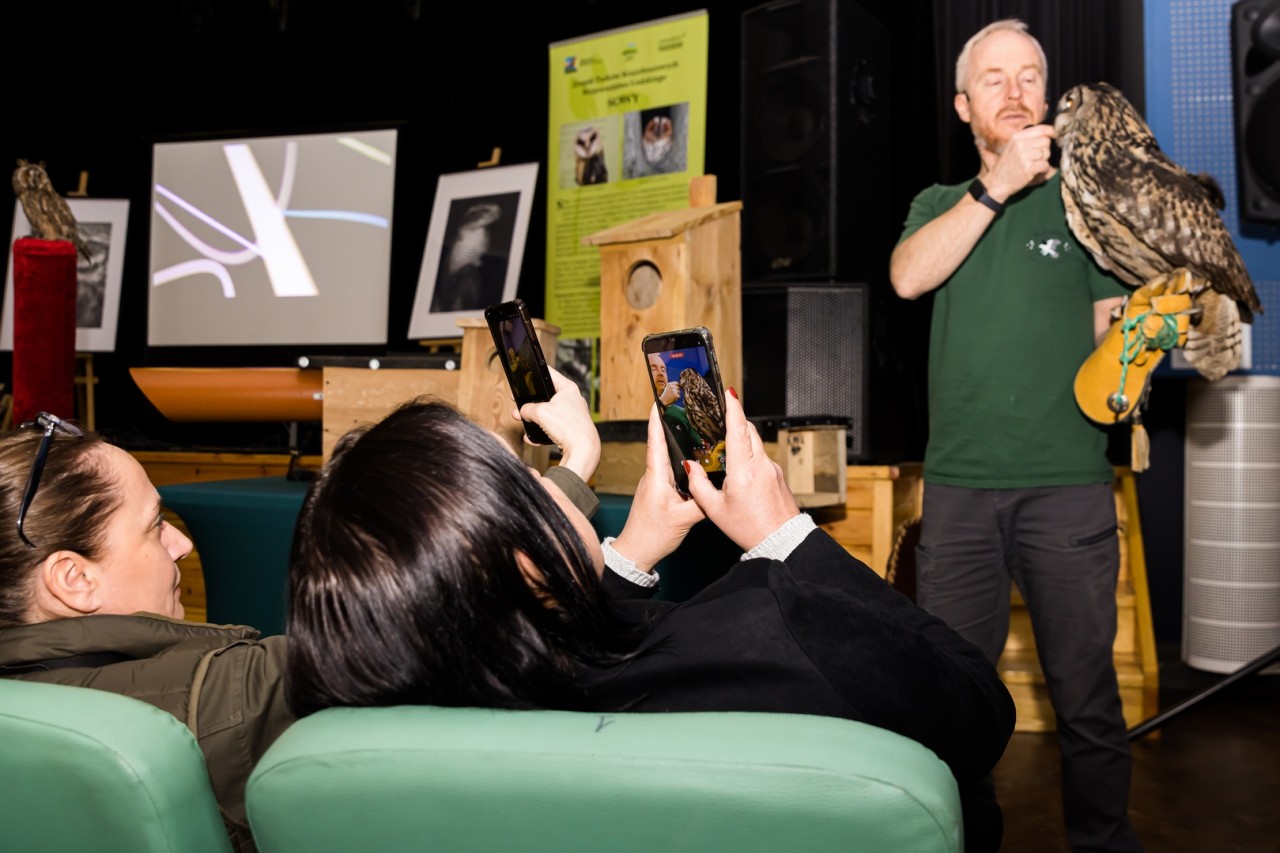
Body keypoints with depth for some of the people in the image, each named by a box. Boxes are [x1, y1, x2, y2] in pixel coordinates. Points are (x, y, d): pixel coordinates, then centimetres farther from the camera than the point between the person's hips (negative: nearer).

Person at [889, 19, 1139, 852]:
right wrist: (997, 186, -16)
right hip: (960, 480, 1)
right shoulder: (940, 204, 15)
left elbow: (1114, 325, 7)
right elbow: (909, 277, -7)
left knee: (1086, 690, 3)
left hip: (1068, 480, -1)